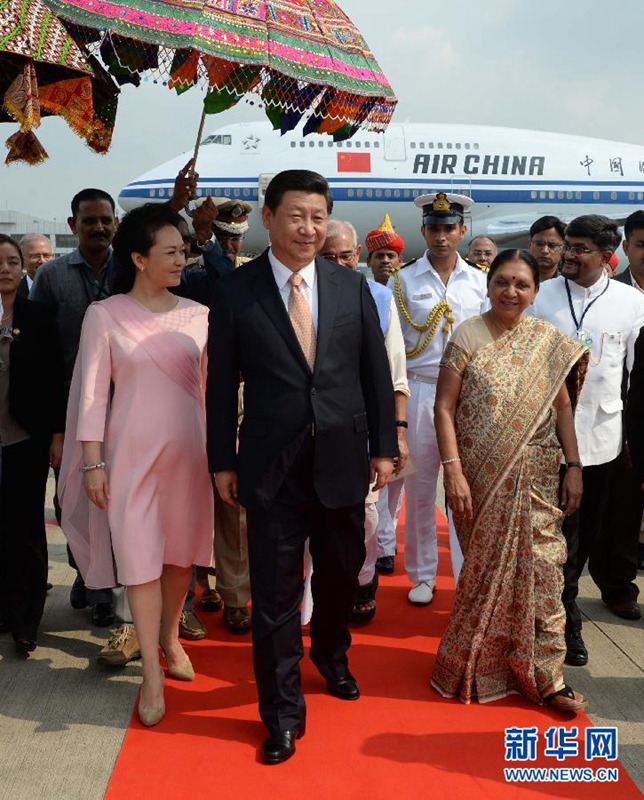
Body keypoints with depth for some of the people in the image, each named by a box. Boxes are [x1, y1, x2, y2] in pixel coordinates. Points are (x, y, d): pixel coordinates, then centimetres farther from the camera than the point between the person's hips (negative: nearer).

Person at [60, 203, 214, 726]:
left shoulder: (197, 314, 3)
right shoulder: (105, 314, -5)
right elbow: (93, 391, -5)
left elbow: (209, 385, 7)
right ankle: (152, 673, 12)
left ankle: (170, 637, 35)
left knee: (182, 550, 13)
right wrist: (92, 462, -7)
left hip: (188, 449, 3)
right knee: (139, 556, 0)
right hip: (132, 452, -3)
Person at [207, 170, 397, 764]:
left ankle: (331, 656, 48)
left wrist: (383, 446, 4)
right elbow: (221, 383, -1)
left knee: (341, 573, 19)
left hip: (343, 461, 3)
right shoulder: (235, 292, -4)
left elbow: (376, 371, 5)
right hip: (273, 465, -2)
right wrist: (223, 461, -1)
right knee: (275, 594, 4)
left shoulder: (352, 286, 2)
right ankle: (283, 712, 23)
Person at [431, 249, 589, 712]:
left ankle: (545, 676, 14)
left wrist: (574, 467, 1)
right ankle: (477, 664, 28)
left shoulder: (550, 340, 3)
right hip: (480, 477, -2)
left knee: (539, 567, 2)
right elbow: (444, 408, -7)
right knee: (485, 570, 9)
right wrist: (453, 471, -14)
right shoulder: (468, 336, -5)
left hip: (534, 478, 2)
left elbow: (563, 406, 6)